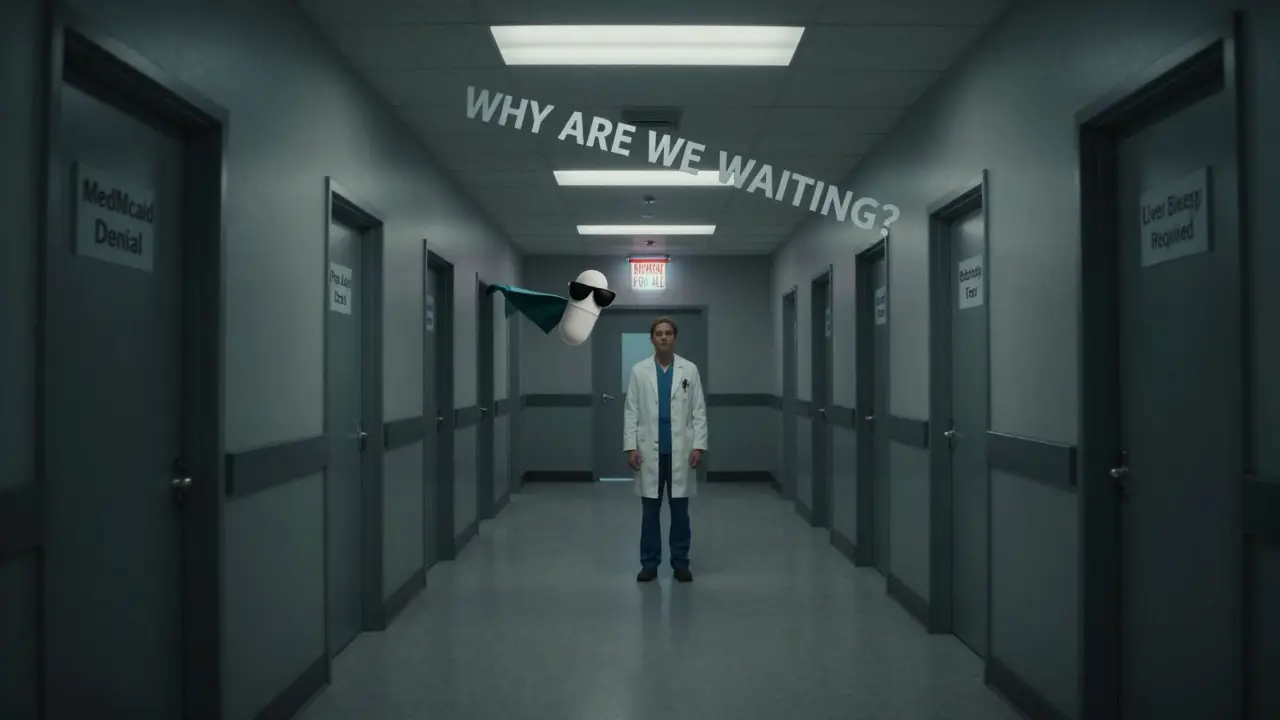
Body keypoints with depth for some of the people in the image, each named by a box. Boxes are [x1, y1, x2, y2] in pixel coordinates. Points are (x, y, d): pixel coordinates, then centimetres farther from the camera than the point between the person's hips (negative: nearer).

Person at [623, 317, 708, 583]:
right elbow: (631, 412, 2)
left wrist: (699, 446, -7)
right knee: (650, 510, 6)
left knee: (680, 509, 6)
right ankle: (649, 563, 15)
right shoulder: (639, 371, 3)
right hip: (650, 451, 0)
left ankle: (680, 562, 16)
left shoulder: (689, 370, 3)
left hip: (680, 451, 0)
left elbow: (699, 412, 1)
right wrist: (630, 447, -7)